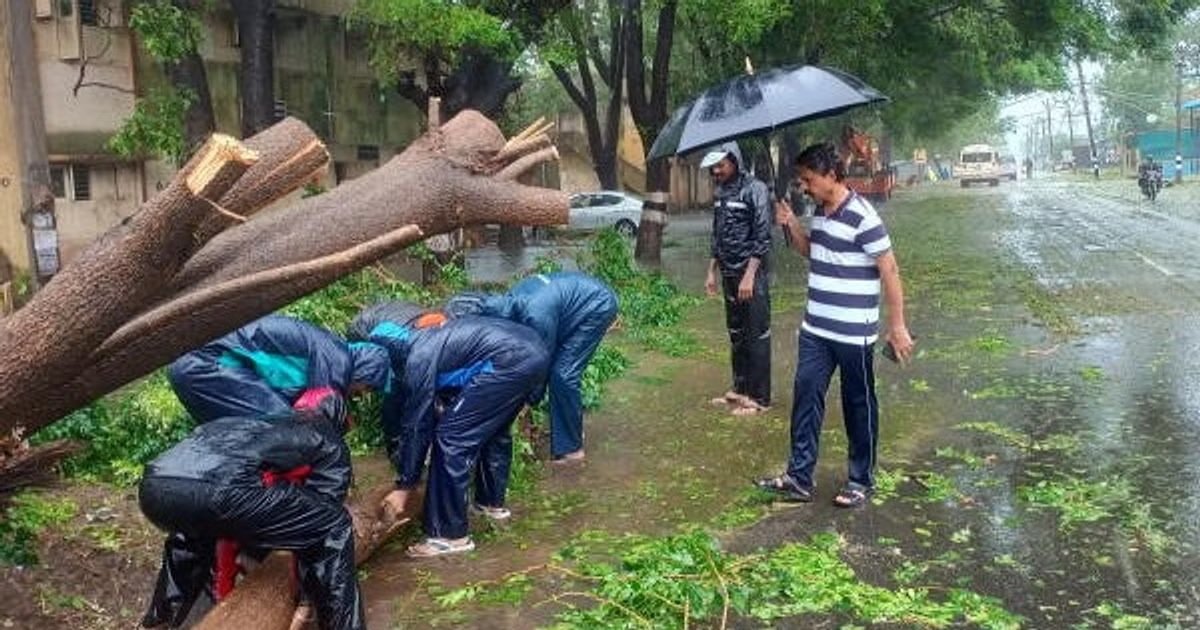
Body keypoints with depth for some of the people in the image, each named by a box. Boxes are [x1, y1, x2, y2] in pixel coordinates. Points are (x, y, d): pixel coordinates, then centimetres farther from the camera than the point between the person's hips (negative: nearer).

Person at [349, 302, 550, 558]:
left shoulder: (418, 356, -8)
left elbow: (417, 425, -3)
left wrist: (404, 487, 7)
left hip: (510, 359, -10)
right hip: (533, 348, 10)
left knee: (451, 438, -2)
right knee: (493, 429, 28)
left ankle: (450, 536, 4)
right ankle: (492, 502, 43)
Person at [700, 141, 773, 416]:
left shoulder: (755, 190, -13)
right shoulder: (719, 193, 10)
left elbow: (763, 237, -16)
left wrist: (749, 276, -21)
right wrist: (712, 272, 14)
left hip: (752, 274, -7)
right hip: (729, 275, 7)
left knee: (757, 336, -1)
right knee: (736, 334, 15)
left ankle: (759, 398, 6)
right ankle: (740, 388, 26)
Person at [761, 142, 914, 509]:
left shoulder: (861, 217, -18)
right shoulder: (820, 212, 7)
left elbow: (890, 272, -16)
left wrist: (897, 327, -17)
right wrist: (791, 226, 5)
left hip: (853, 334, -8)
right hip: (816, 329, 8)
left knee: (858, 405, 7)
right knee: (806, 396, 6)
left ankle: (862, 480, 21)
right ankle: (799, 478, 13)